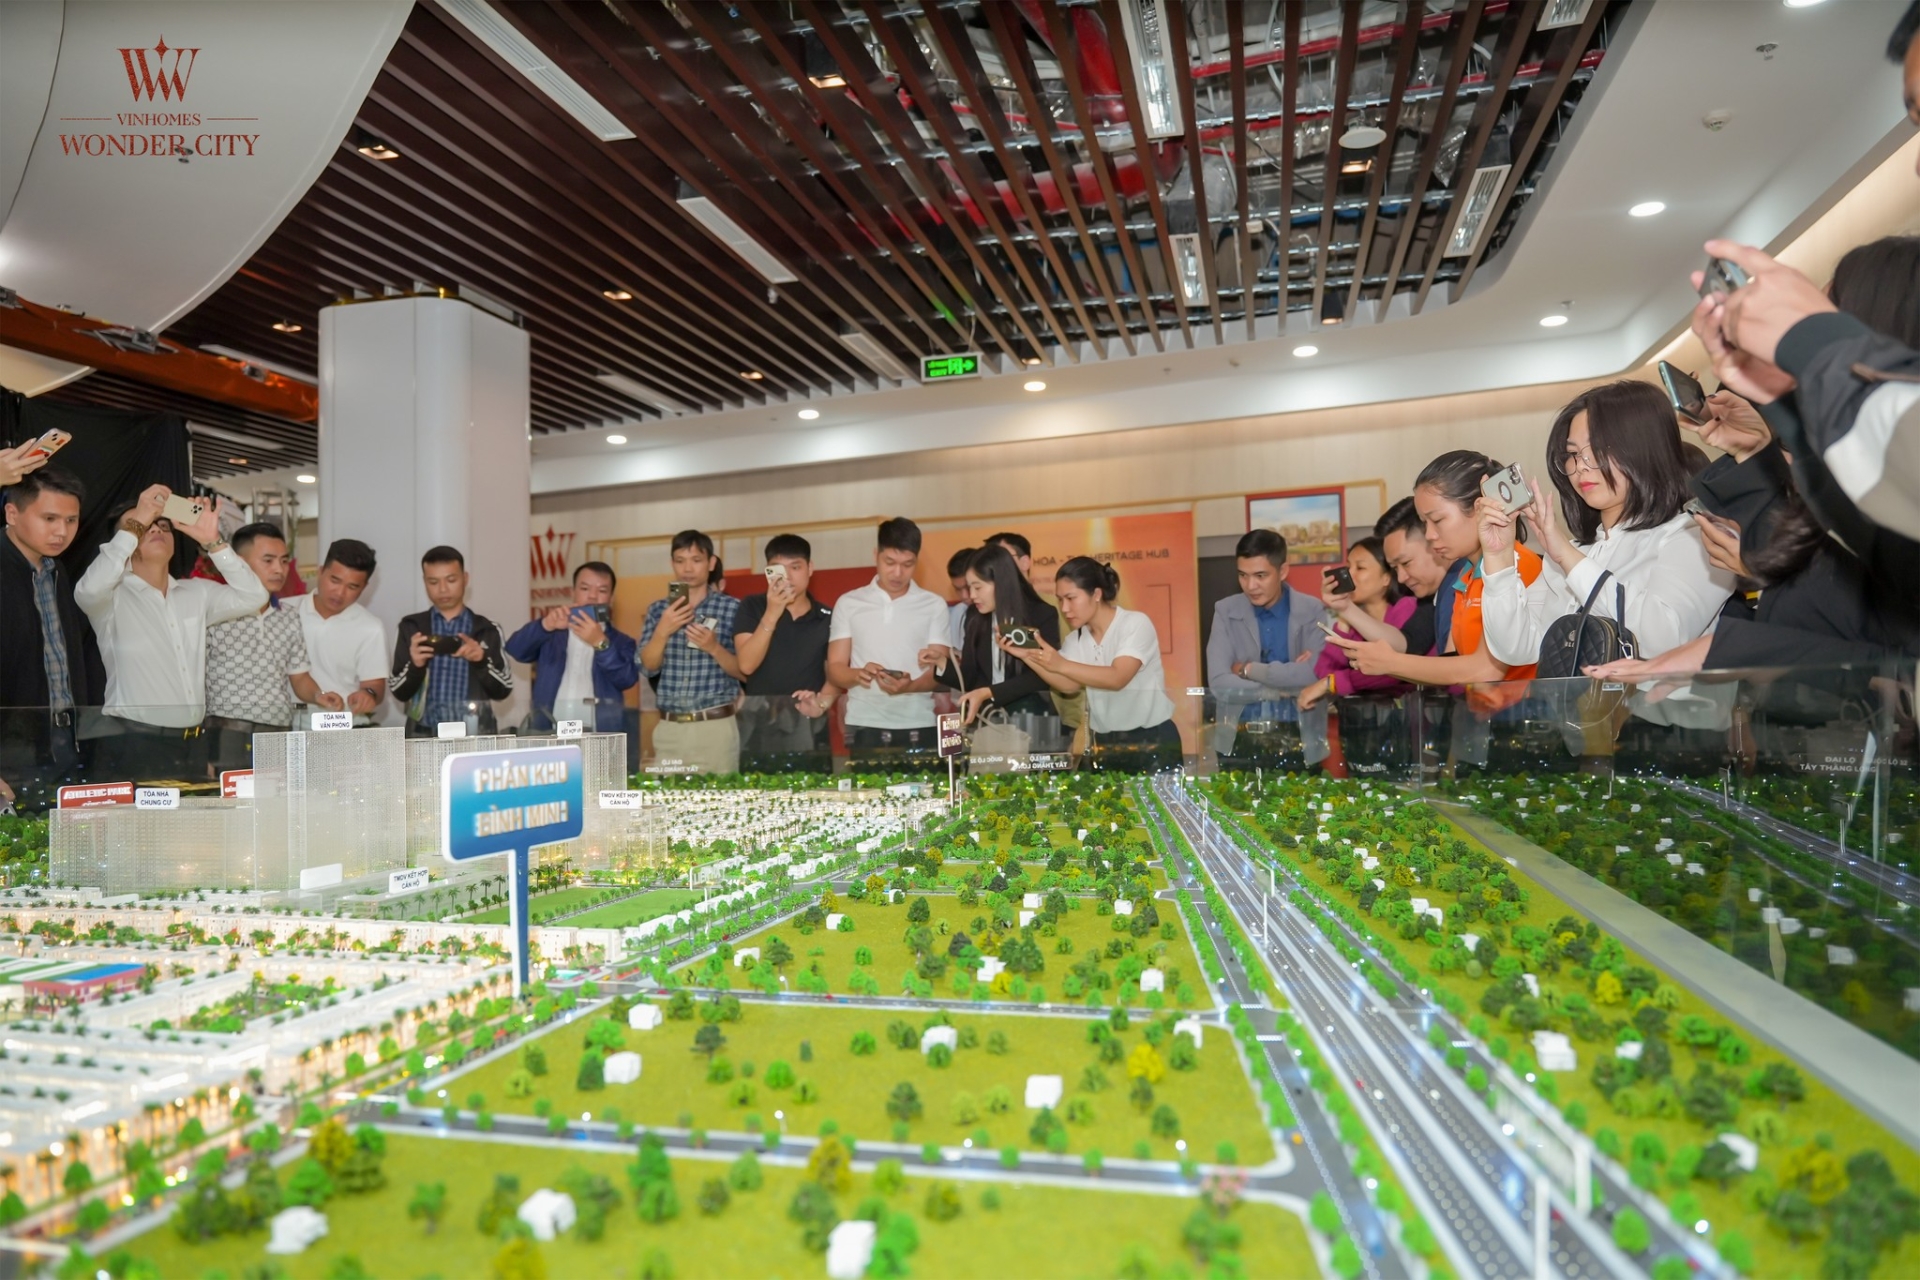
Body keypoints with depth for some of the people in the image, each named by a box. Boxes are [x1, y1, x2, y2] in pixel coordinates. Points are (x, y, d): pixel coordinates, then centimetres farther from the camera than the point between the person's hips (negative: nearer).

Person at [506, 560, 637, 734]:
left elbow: (627, 679, -8)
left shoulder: (622, 642, 10)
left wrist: (600, 643, -22)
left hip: (599, 738, -1)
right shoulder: (551, 635, 15)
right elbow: (516, 650, -3)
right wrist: (545, 625, -21)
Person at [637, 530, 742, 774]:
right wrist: (663, 631, -13)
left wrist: (714, 647, -18)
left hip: (716, 726, -3)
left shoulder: (732, 608, -1)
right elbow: (648, 667, 3)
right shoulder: (658, 609, 9)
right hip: (669, 727, 3)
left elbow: (744, 671, -2)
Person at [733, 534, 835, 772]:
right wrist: (772, 614, -17)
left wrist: (822, 702, -12)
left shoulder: (827, 618, 6)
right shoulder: (752, 608, 2)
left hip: (808, 733, 1)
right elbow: (746, 665, -10)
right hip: (759, 732, -1)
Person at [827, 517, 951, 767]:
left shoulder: (935, 606, 6)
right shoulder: (848, 604, 7)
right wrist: (858, 674, -17)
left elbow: (940, 671, 1)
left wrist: (909, 686, -20)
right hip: (865, 727, 0)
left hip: (918, 728, 0)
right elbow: (834, 669, 6)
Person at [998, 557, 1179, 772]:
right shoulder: (1075, 640, 5)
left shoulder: (1136, 623, -12)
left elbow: (1117, 678, -26)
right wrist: (1026, 656, -22)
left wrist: (1061, 664, -35)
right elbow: (1069, 685, -11)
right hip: (1105, 743, 5)